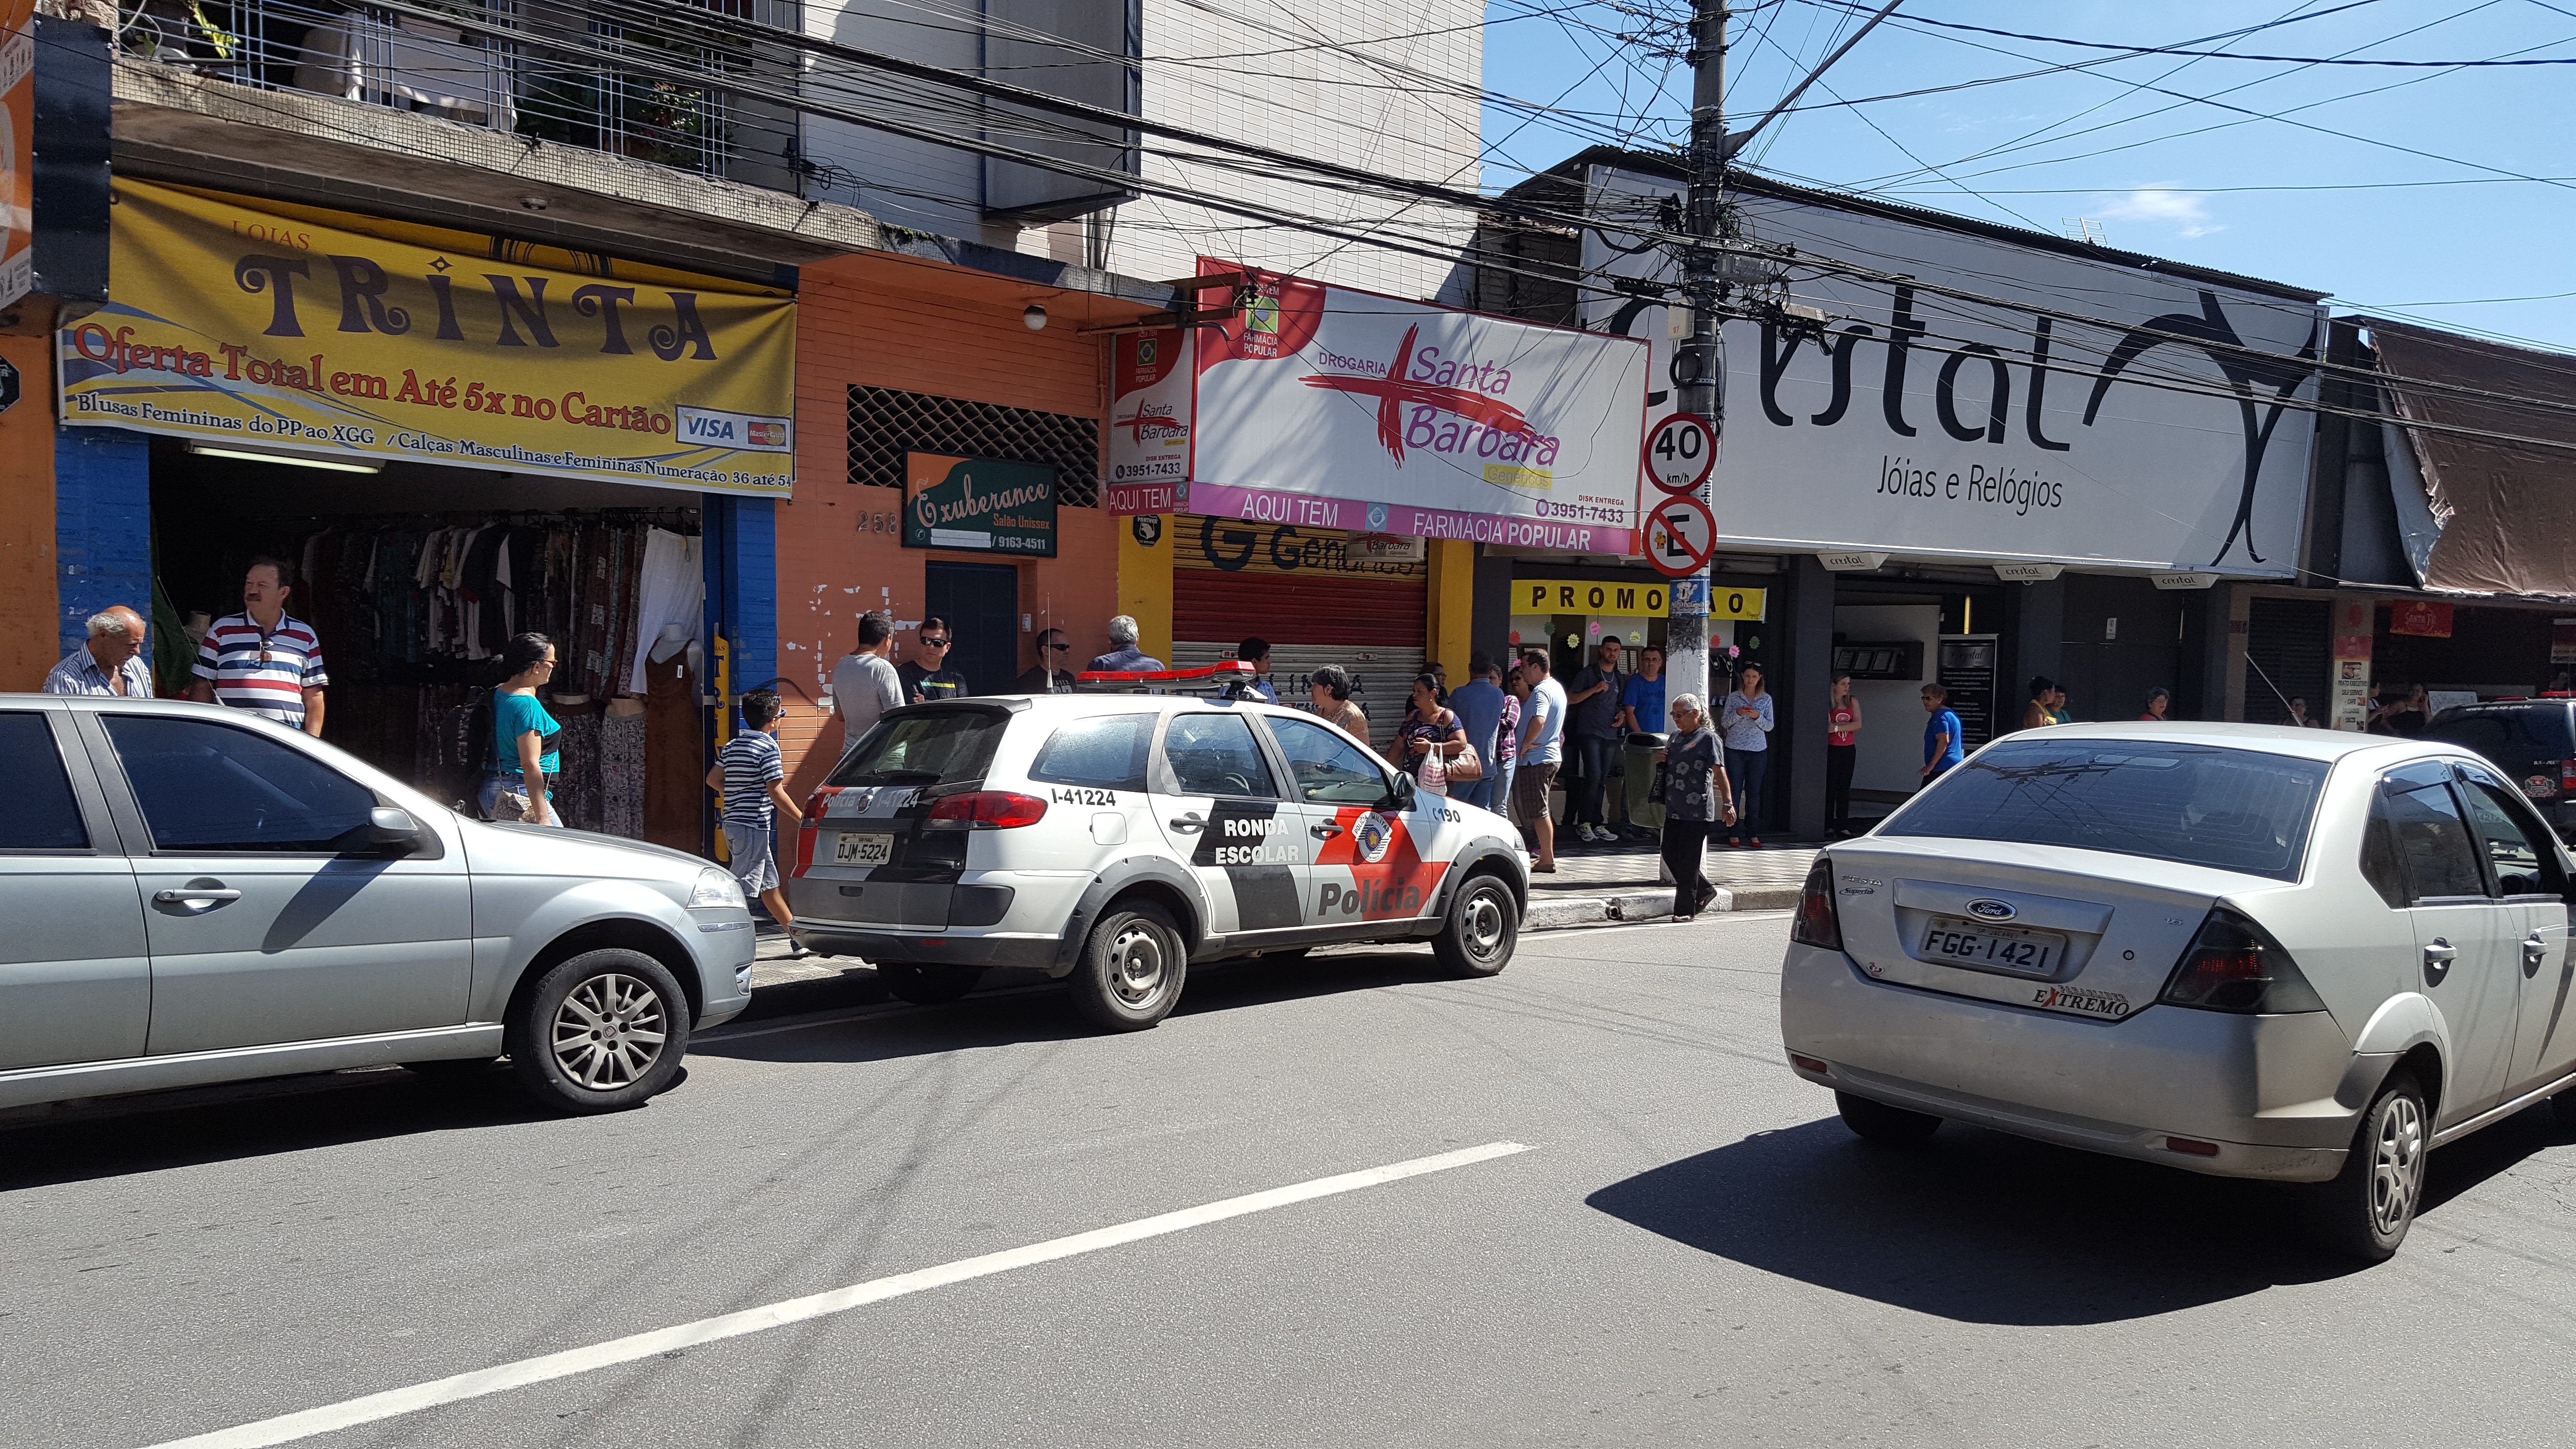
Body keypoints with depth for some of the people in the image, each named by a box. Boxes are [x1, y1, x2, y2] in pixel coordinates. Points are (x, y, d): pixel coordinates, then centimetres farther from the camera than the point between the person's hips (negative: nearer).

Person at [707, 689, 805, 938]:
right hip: (753, 826, -9)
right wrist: (801, 818, -7)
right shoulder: (769, 747, -12)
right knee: (741, 889, -9)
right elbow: (776, 792, -16)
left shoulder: (732, 745, 12)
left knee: (770, 884, 16)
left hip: (732, 823, 9)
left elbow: (713, 780, 15)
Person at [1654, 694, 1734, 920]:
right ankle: (1704, 891, 26)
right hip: (1674, 808, 8)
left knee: (1688, 860, -3)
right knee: (1670, 854, 8)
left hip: (1698, 810, -8)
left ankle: (1685, 909, 6)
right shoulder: (1676, 737, 16)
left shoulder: (1708, 738, -6)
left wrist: (1727, 803, -18)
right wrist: (1660, 759, 7)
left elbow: (1719, 772, -12)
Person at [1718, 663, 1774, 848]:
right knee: (1735, 790, -1)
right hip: (1735, 749, -1)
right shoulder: (1733, 697, 5)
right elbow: (1725, 723, 2)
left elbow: (1769, 726, 2)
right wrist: (1737, 713, -16)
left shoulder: (1766, 699, 7)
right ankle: (1733, 833, 3)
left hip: (1758, 750, 1)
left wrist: (1757, 716, -16)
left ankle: (1753, 834, 8)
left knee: (1754, 791, 3)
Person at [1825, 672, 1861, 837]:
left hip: (1849, 749, 4)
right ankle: (1829, 825, -2)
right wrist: (1848, 725, -9)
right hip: (1831, 748, -4)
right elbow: (1827, 726, -14)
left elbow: (1858, 725, -3)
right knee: (1831, 786, -4)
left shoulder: (1853, 702, 10)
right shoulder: (1828, 703, -3)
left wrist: (1837, 727, -12)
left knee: (1845, 787, 5)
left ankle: (1843, 825, 8)